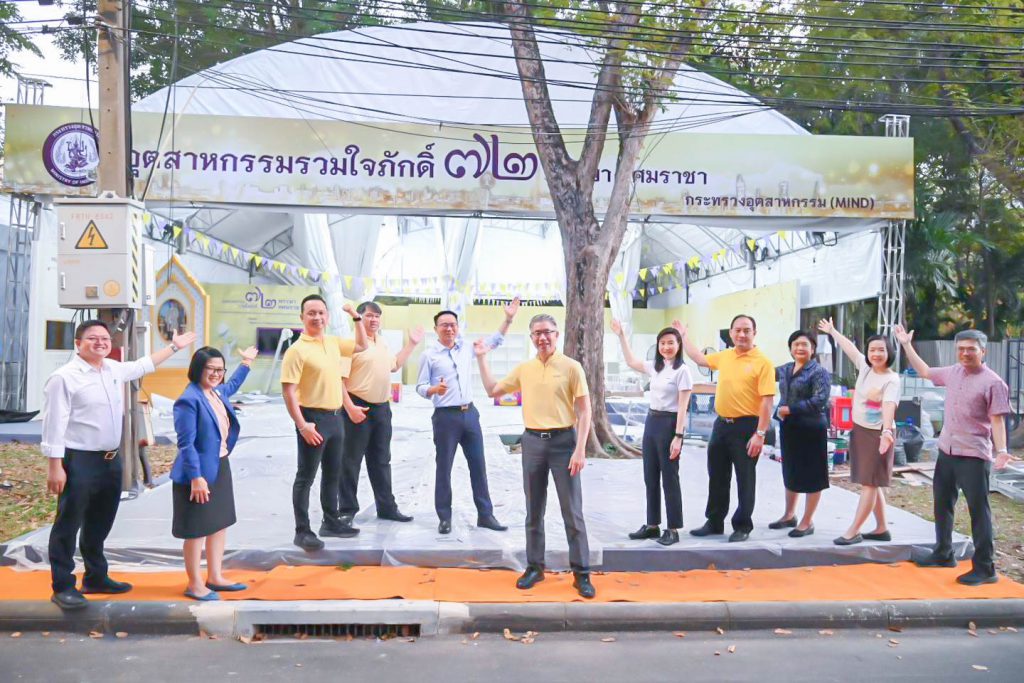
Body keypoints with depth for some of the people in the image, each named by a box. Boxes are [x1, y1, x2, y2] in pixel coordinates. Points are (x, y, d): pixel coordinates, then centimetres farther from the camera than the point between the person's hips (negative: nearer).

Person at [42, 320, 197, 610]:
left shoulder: (115, 369, 10)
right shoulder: (64, 377, -13)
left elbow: (143, 365, 31)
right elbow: (54, 425, -15)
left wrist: (174, 346, 36)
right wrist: (55, 466, -19)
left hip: (111, 459, 8)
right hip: (78, 461, -8)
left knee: (100, 524, 18)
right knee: (68, 525, 1)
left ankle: (96, 578, 31)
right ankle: (63, 586, 11)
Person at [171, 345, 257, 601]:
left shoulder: (217, 392, 7)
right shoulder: (189, 400, -20)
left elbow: (232, 386, 35)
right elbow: (186, 443, -22)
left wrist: (246, 363, 41)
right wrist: (196, 477, -24)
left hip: (221, 468, 9)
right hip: (200, 473, -9)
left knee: (220, 523, 16)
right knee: (197, 530, 3)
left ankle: (215, 577, 29)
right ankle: (195, 585, 16)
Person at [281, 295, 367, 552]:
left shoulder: (334, 343, 9)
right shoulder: (297, 350, -13)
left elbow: (361, 346, 26)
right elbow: (288, 391, -17)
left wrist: (356, 317, 16)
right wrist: (302, 424, -22)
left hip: (335, 417, 8)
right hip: (313, 418, -7)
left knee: (332, 474, 16)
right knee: (306, 476, -1)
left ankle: (331, 522, 28)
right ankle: (302, 531, 6)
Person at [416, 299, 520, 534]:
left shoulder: (466, 347, 9)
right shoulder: (429, 355, -4)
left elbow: (495, 341, 20)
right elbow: (420, 387, -4)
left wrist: (508, 319, 13)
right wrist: (434, 389, -25)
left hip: (470, 413, 5)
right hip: (446, 417, -5)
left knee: (478, 465, 7)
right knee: (444, 468, 1)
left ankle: (485, 514, 15)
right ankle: (444, 517, 12)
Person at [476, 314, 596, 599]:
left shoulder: (571, 367, -5)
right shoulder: (523, 369, 8)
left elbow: (584, 411, -7)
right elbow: (492, 391, 19)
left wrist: (580, 450, -14)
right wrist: (482, 358, 14)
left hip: (563, 441, -4)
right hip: (532, 441, 4)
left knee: (572, 511, 0)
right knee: (534, 510, 12)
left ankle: (581, 573, 9)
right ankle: (534, 566, 24)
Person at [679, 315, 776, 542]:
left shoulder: (762, 362, -10)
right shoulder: (724, 356, 9)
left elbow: (767, 401, -15)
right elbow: (700, 359, 28)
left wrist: (760, 434, -19)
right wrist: (683, 335, 30)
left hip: (746, 426, -6)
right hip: (721, 423, 6)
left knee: (745, 479, 4)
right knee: (717, 477, 14)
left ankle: (742, 526, 16)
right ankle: (714, 522, 27)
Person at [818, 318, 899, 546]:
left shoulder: (892, 379, -15)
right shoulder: (864, 366, 5)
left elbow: (889, 406, -29)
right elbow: (849, 347, 20)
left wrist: (886, 431, -44)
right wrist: (832, 331, 34)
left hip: (877, 433, -8)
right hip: (859, 430, 8)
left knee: (869, 483, -5)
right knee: (870, 483, 12)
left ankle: (853, 531, -5)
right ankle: (882, 528, 22)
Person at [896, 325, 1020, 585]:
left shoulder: (993, 383, -11)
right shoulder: (953, 372, 8)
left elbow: (997, 420, -12)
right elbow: (925, 372, 25)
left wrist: (1001, 450, -24)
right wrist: (907, 345, 23)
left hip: (974, 456, -7)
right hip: (946, 451, 7)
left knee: (978, 510, -2)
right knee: (942, 503, 17)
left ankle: (985, 568, 6)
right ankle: (943, 554, 33)